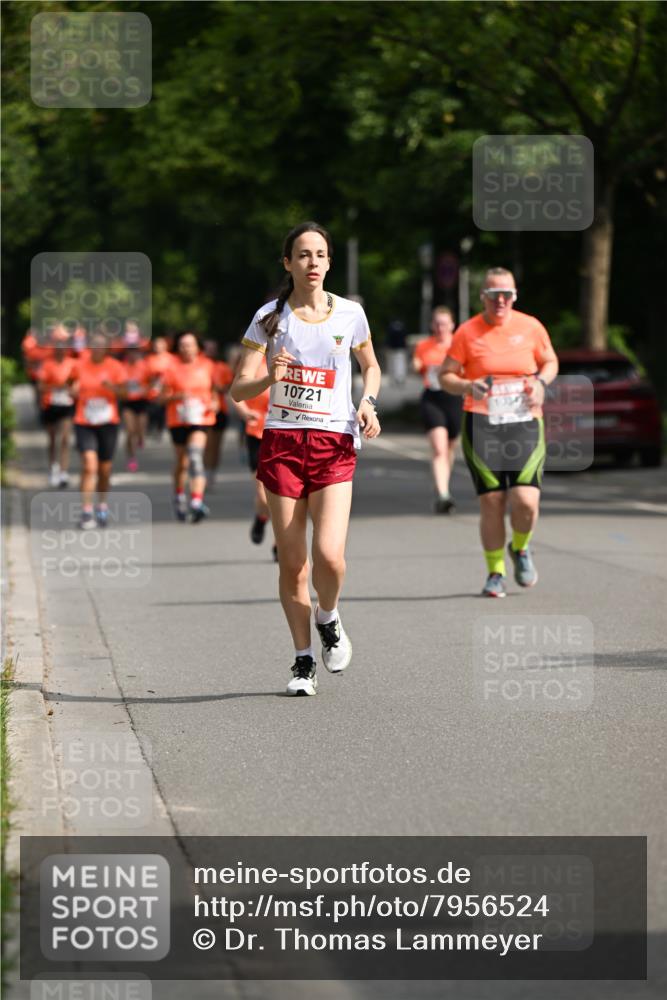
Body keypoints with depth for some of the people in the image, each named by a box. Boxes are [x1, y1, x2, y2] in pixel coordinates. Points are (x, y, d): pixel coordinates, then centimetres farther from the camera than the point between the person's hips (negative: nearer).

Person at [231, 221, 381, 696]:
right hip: (282, 442, 0)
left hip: (335, 443, 0)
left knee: (329, 554, -17)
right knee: (292, 562, 1)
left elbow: (371, 365, 23)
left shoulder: (350, 314, 5)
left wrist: (368, 401, 2)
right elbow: (238, 389, 0)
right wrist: (269, 378, -21)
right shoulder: (270, 317, 2)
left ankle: (328, 618, 16)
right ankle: (304, 660, 16)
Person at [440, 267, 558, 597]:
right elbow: (445, 376, 5)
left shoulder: (531, 327, 4)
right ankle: (495, 572, 14)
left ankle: (520, 548, 21)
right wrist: (468, 386, -15)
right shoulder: (467, 332, 1)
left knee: (526, 501, -12)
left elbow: (550, 362, 18)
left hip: (525, 424, 1)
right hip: (482, 425, -1)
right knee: (491, 502, -3)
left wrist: (540, 382, -3)